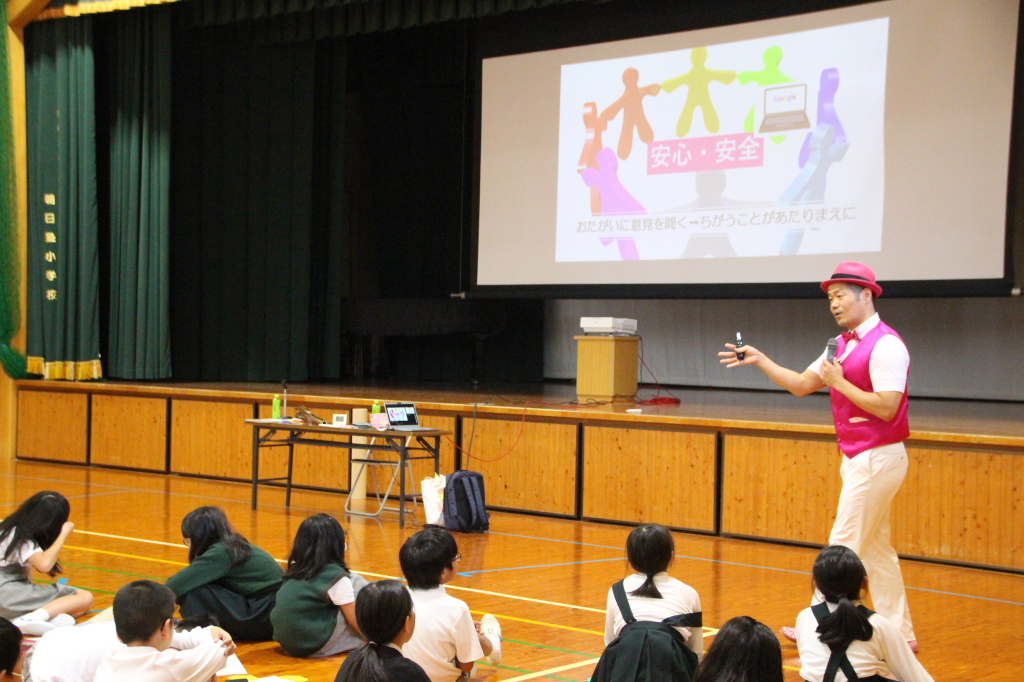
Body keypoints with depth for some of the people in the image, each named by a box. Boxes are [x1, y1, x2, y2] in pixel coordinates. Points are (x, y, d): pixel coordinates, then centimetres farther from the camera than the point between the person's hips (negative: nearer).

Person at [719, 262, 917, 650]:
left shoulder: (885, 345, -15)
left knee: (843, 547, -5)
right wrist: (759, 360, 6)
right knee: (875, 549, 13)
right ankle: (899, 632, 19)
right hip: (858, 458, 10)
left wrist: (839, 382, -18)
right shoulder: (845, 345, 14)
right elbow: (801, 384, 16)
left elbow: (887, 407, -22)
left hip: (877, 458, -10)